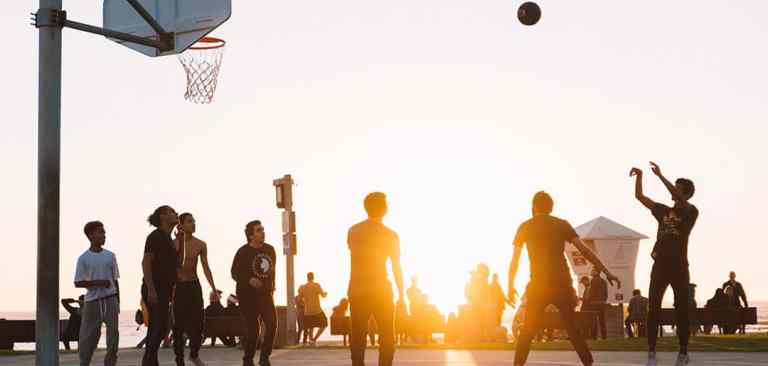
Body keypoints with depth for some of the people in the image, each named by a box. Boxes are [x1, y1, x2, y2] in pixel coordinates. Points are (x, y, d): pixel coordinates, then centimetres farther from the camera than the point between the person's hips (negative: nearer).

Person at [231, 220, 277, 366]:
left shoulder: (270, 249, 7)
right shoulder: (243, 252, -9)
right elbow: (235, 273, -10)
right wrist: (249, 280, -26)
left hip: (266, 294, 4)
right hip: (248, 295, -4)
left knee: (272, 324, -11)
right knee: (252, 329, -5)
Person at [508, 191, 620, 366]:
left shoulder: (525, 227, 5)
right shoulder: (562, 224, 6)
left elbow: (515, 260, 5)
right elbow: (584, 250, -2)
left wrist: (511, 285, 15)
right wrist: (606, 272, -2)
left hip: (538, 285, -1)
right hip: (562, 284, 1)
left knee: (528, 330, 8)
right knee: (572, 328, 8)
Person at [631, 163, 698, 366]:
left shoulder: (691, 212, 0)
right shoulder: (664, 211, 15)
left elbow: (679, 199, -21)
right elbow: (640, 197, 14)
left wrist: (660, 176, -23)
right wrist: (640, 176, -1)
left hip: (679, 267, -4)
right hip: (660, 266, 4)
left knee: (681, 310, 1)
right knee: (653, 309, -4)